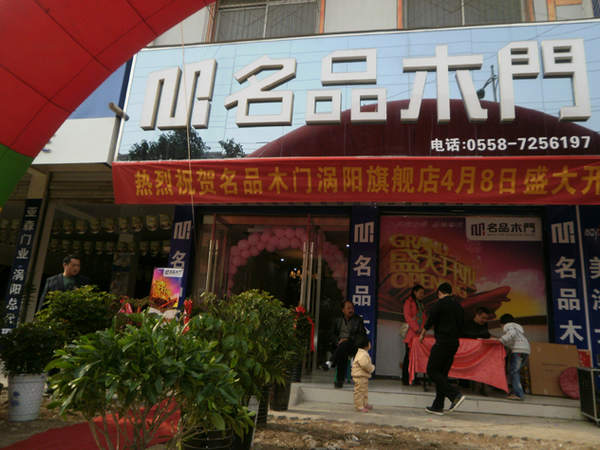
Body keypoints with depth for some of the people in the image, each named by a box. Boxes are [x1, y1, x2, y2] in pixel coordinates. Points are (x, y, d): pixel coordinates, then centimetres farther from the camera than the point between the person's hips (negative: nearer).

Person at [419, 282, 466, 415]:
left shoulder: (440, 303, -7)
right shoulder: (458, 306, 15)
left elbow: (431, 320, -7)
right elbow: (461, 325, 16)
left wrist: (422, 334, 6)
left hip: (443, 342, -8)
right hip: (454, 343, 8)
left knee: (432, 371, -2)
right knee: (442, 373, 11)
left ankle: (455, 395, -13)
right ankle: (438, 407, 13)